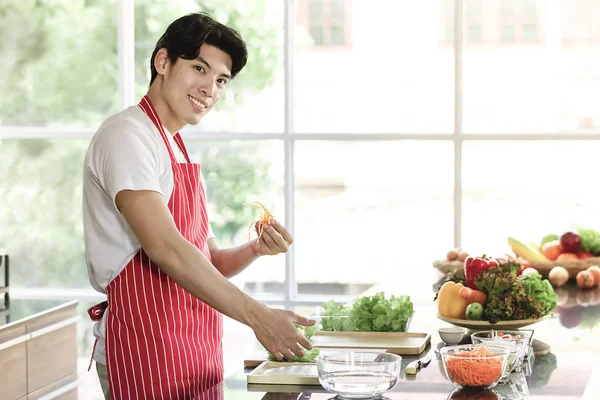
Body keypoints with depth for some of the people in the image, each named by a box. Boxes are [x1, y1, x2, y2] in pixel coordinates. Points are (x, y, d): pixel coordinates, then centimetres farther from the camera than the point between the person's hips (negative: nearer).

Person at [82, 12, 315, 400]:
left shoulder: (181, 153, 19)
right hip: (145, 349, -8)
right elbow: (164, 249, -22)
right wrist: (257, 315, -25)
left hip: (198, 353, 9)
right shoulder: (126, 135, -10)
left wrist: (254, 250, -3)